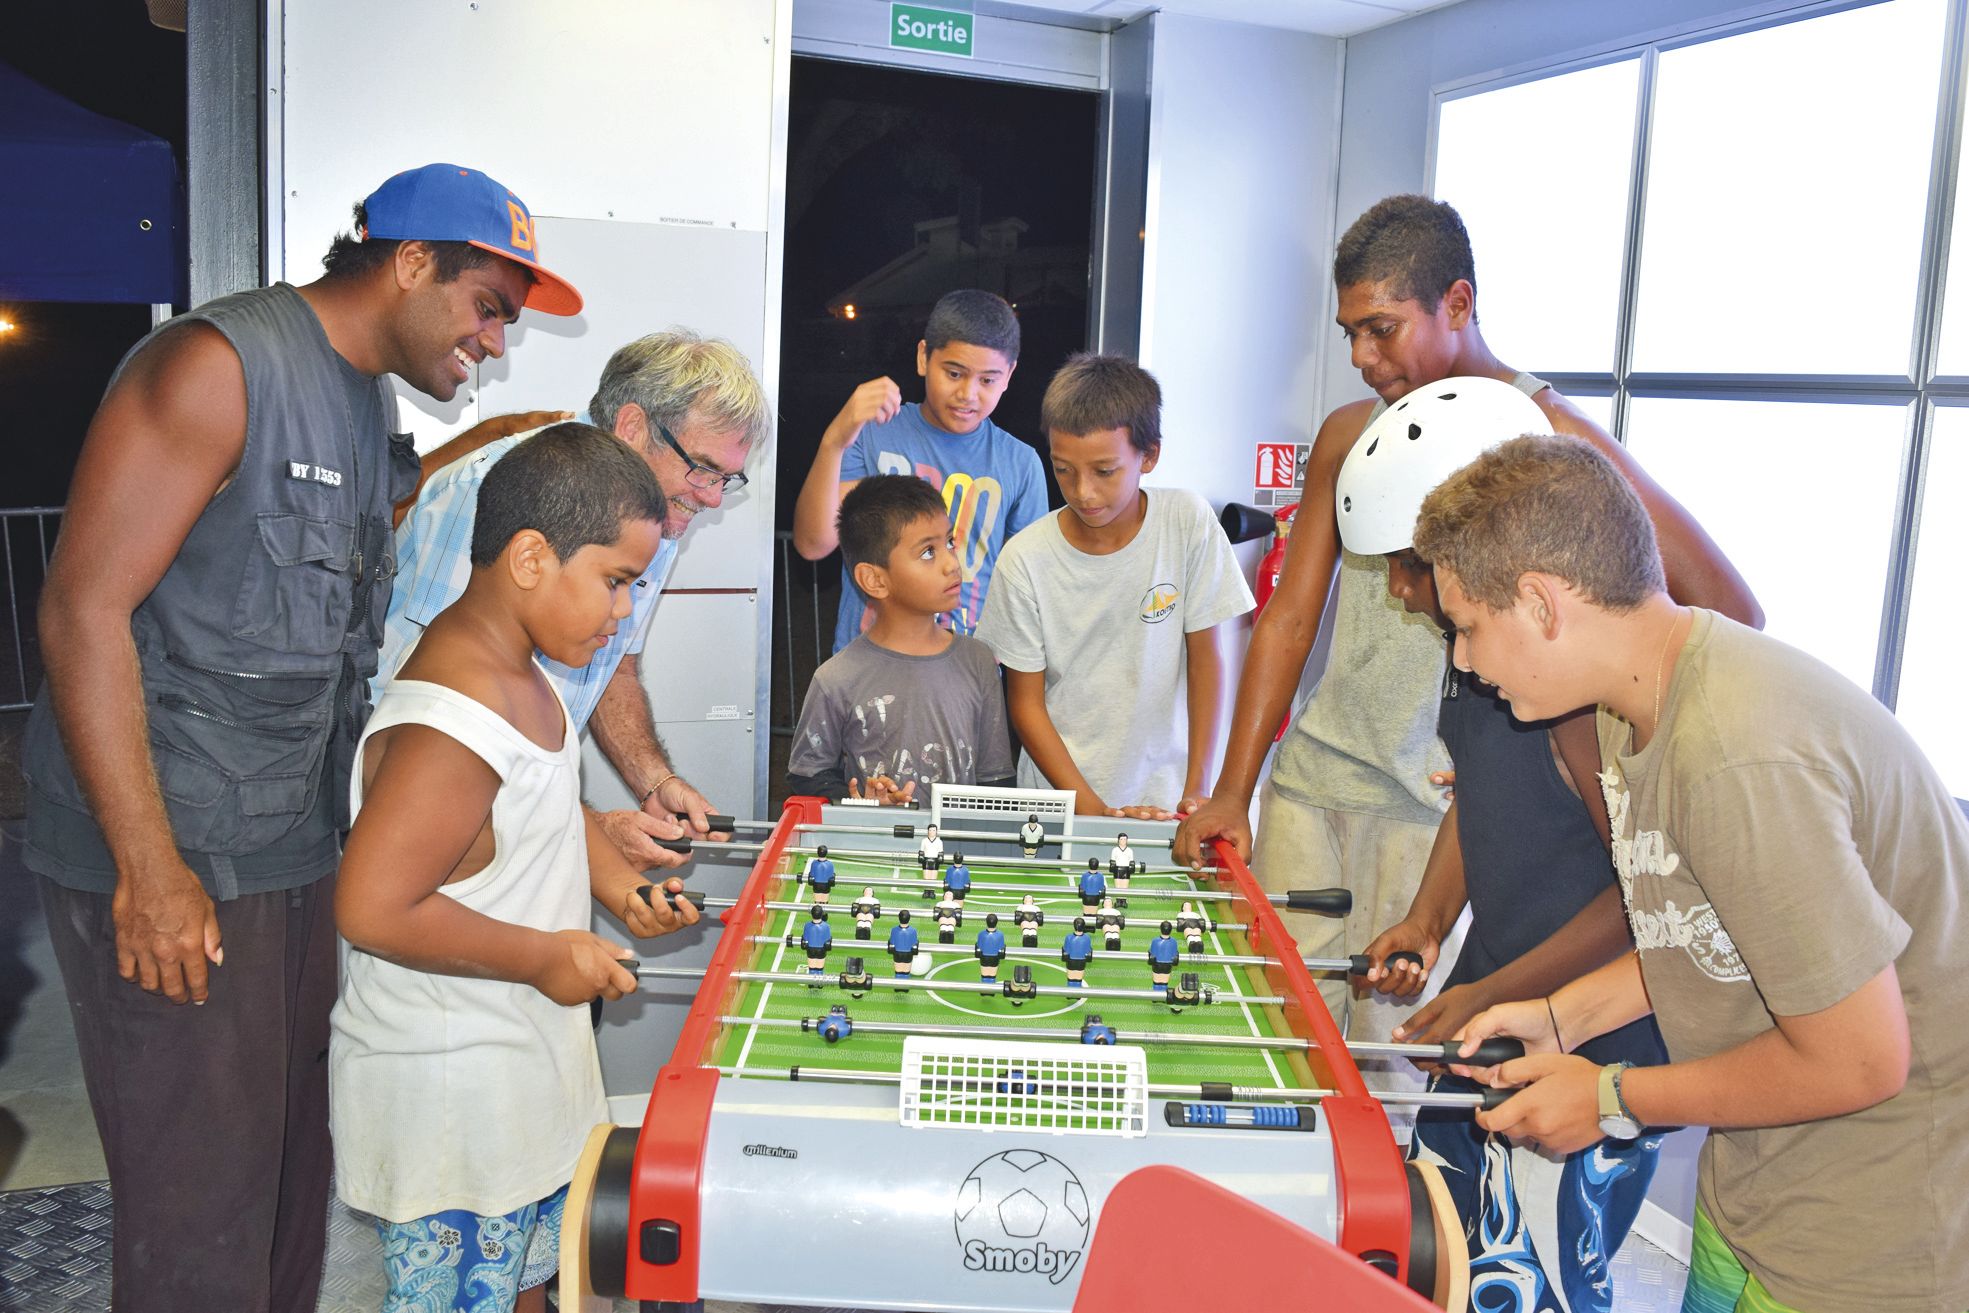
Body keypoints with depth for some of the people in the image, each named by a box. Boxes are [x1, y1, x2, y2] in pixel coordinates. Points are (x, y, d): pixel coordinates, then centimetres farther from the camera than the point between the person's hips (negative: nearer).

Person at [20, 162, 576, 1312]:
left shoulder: (370, 400, 15)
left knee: (296, 1173, 16)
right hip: (169, 867, -8)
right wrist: (150, 867, -19)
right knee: (203, 1220, 1)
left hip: (302, 851, 8)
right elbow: (84, 606, -17)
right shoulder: (217, 365, -12)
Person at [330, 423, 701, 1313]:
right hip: (445, 1090, -10)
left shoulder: (517, 669, 2)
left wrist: (617, 884, 2)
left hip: (524, 1060, 10)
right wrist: (547, 956, -22)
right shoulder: (451, 726, -30)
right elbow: (371, 908, -30)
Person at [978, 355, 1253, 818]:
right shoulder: (1025, 559, -8)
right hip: (1059, 796, 0)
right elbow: (1026, 703, -2)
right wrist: (1093, 810, -11)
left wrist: (1197, 790, -5)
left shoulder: (1189, 523, -7)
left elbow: (1204, 657, 0)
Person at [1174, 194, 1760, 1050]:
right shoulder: (1348, 434, 9)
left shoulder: (1550, 441, -7)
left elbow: (1730, 613, -7)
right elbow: (1289, 618, 10)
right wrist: (1232, 793, 5)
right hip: (1311, 784, 5)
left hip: (1441, 811, -4)